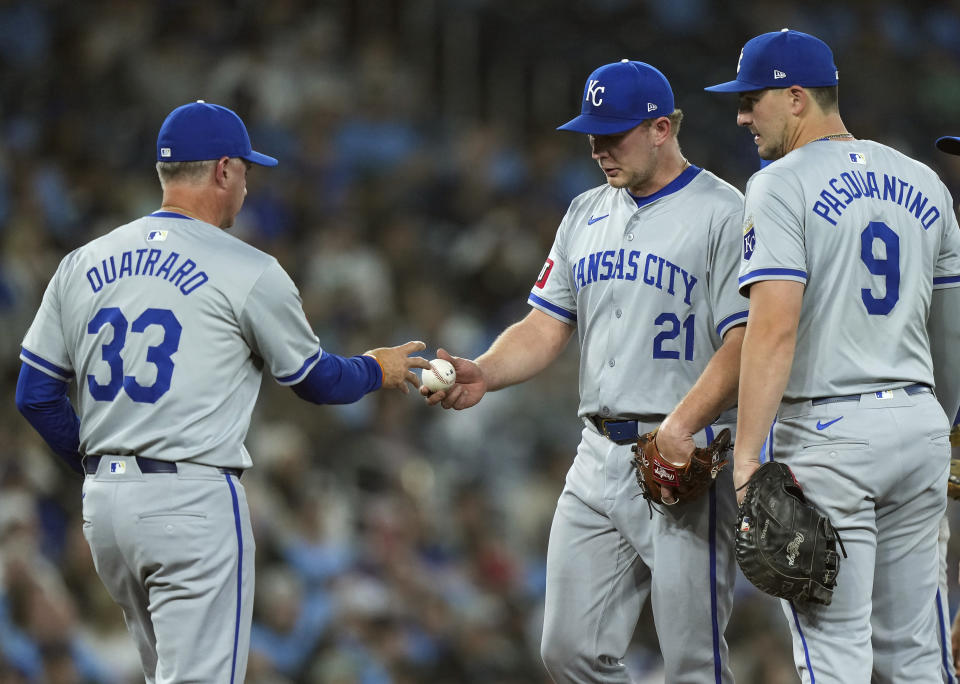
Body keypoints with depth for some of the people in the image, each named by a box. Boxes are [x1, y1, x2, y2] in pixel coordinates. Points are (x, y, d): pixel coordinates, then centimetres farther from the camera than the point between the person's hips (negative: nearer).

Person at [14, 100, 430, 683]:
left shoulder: (82, 265, 9)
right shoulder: (247, 272, -5)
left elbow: (36, 394, 10)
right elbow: (316, 381, 6)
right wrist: (378, 370, 26)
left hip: (101, 504, 7)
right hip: (194, 501, -7)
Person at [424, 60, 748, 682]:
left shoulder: (723, 214, -6)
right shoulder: (586, 215, 16)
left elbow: (743, 343, -14)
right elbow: (546, 327, 15)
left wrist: (681, 426, -28)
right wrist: (483, 373, -5)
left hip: (687, 460, -7)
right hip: (598, 459, 7)